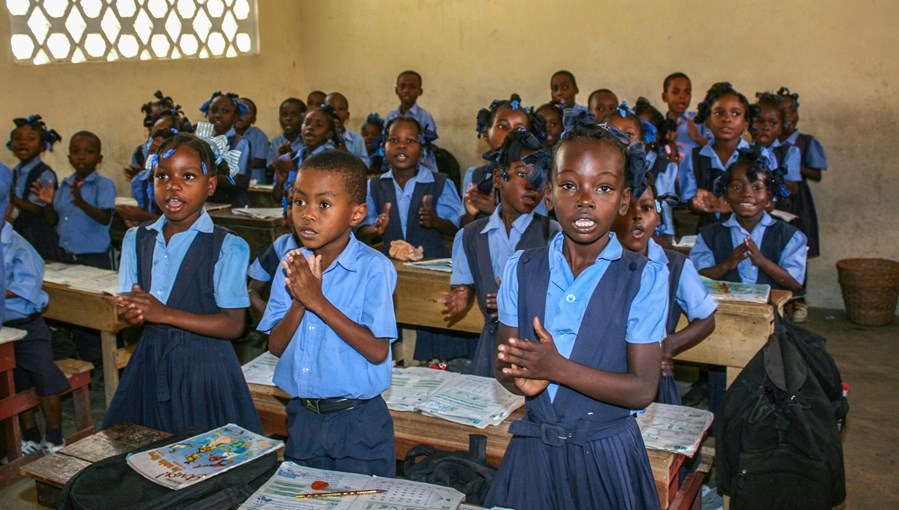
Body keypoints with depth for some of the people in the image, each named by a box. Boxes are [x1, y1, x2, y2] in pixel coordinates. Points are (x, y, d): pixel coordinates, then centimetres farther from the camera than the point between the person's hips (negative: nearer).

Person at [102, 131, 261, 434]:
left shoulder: (228, 247, -11)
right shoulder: (136, 239, 7)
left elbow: (234, 324, -15)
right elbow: (127, 304, 6)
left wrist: (165, 313, -20)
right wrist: (131, 312, -18)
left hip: (204, 367, -4)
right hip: (150, 364, 5)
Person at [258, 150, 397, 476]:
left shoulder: (372, 268, -15)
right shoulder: (291, 266, 1)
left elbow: (378, 351, -21)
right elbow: (275, 346, 1)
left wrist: (319, 302, -23)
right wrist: (298, 302, -17)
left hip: (358, 423, -5)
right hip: (302, 417, 5)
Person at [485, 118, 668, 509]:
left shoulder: (644, 278, -10)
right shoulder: (521, 270, 0)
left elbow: (642, 389, -14)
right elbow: (503, 363, 2)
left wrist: (557, 368, -25)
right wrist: (523, 379, -21)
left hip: (606, 456, -2)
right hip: (533, 450, 3)